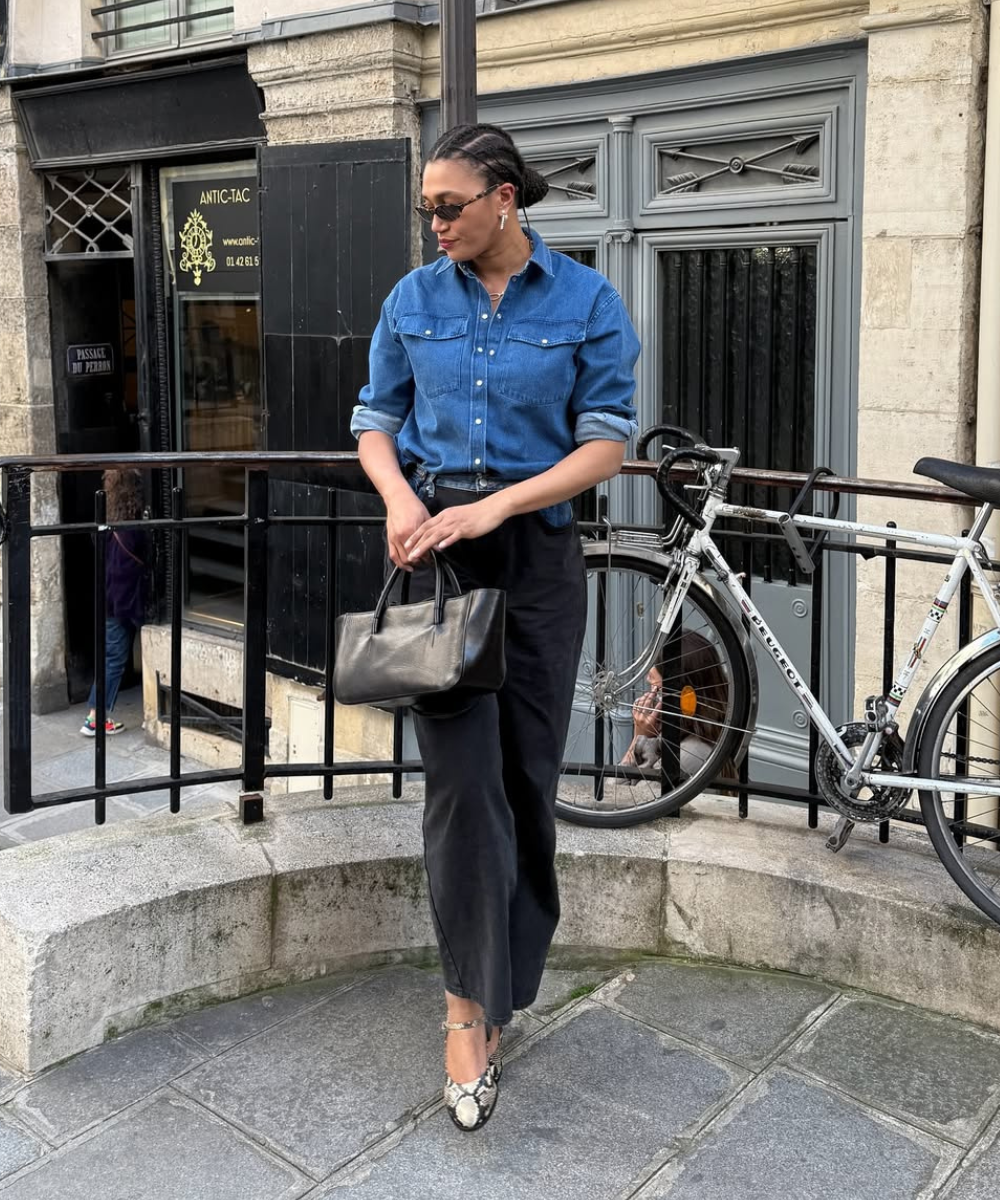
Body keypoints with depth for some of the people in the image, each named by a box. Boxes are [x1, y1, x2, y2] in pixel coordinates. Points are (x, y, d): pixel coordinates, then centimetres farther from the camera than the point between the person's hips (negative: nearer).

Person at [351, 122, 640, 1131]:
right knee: (462, 779, -8)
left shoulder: (586, 302, -1)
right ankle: (472, 1006, 5)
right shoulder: (414, 300, 6)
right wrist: (401, 500, -11)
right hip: (435, 548, 1)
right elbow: (375, 423, 10)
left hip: (536, 555, 0)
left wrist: (494, 506, -18)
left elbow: (606, 445, -6)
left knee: (526, 776, 6)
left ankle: (486, 1000, 25)